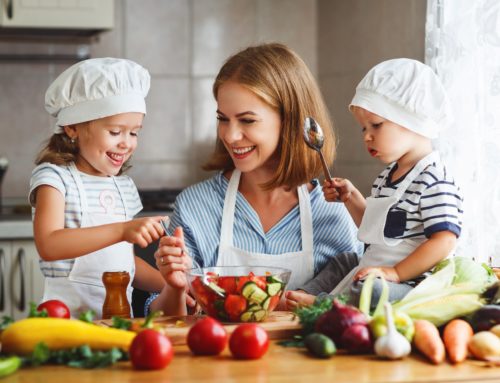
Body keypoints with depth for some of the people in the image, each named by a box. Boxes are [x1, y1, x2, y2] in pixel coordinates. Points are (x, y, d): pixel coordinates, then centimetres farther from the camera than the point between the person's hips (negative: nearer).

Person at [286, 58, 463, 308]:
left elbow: (444, 241, -25)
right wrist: (351, 197, 17)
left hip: (410, 281, -11)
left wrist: (394, 273, -26)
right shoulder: (387, 177, 15)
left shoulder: (434, 181, -17)